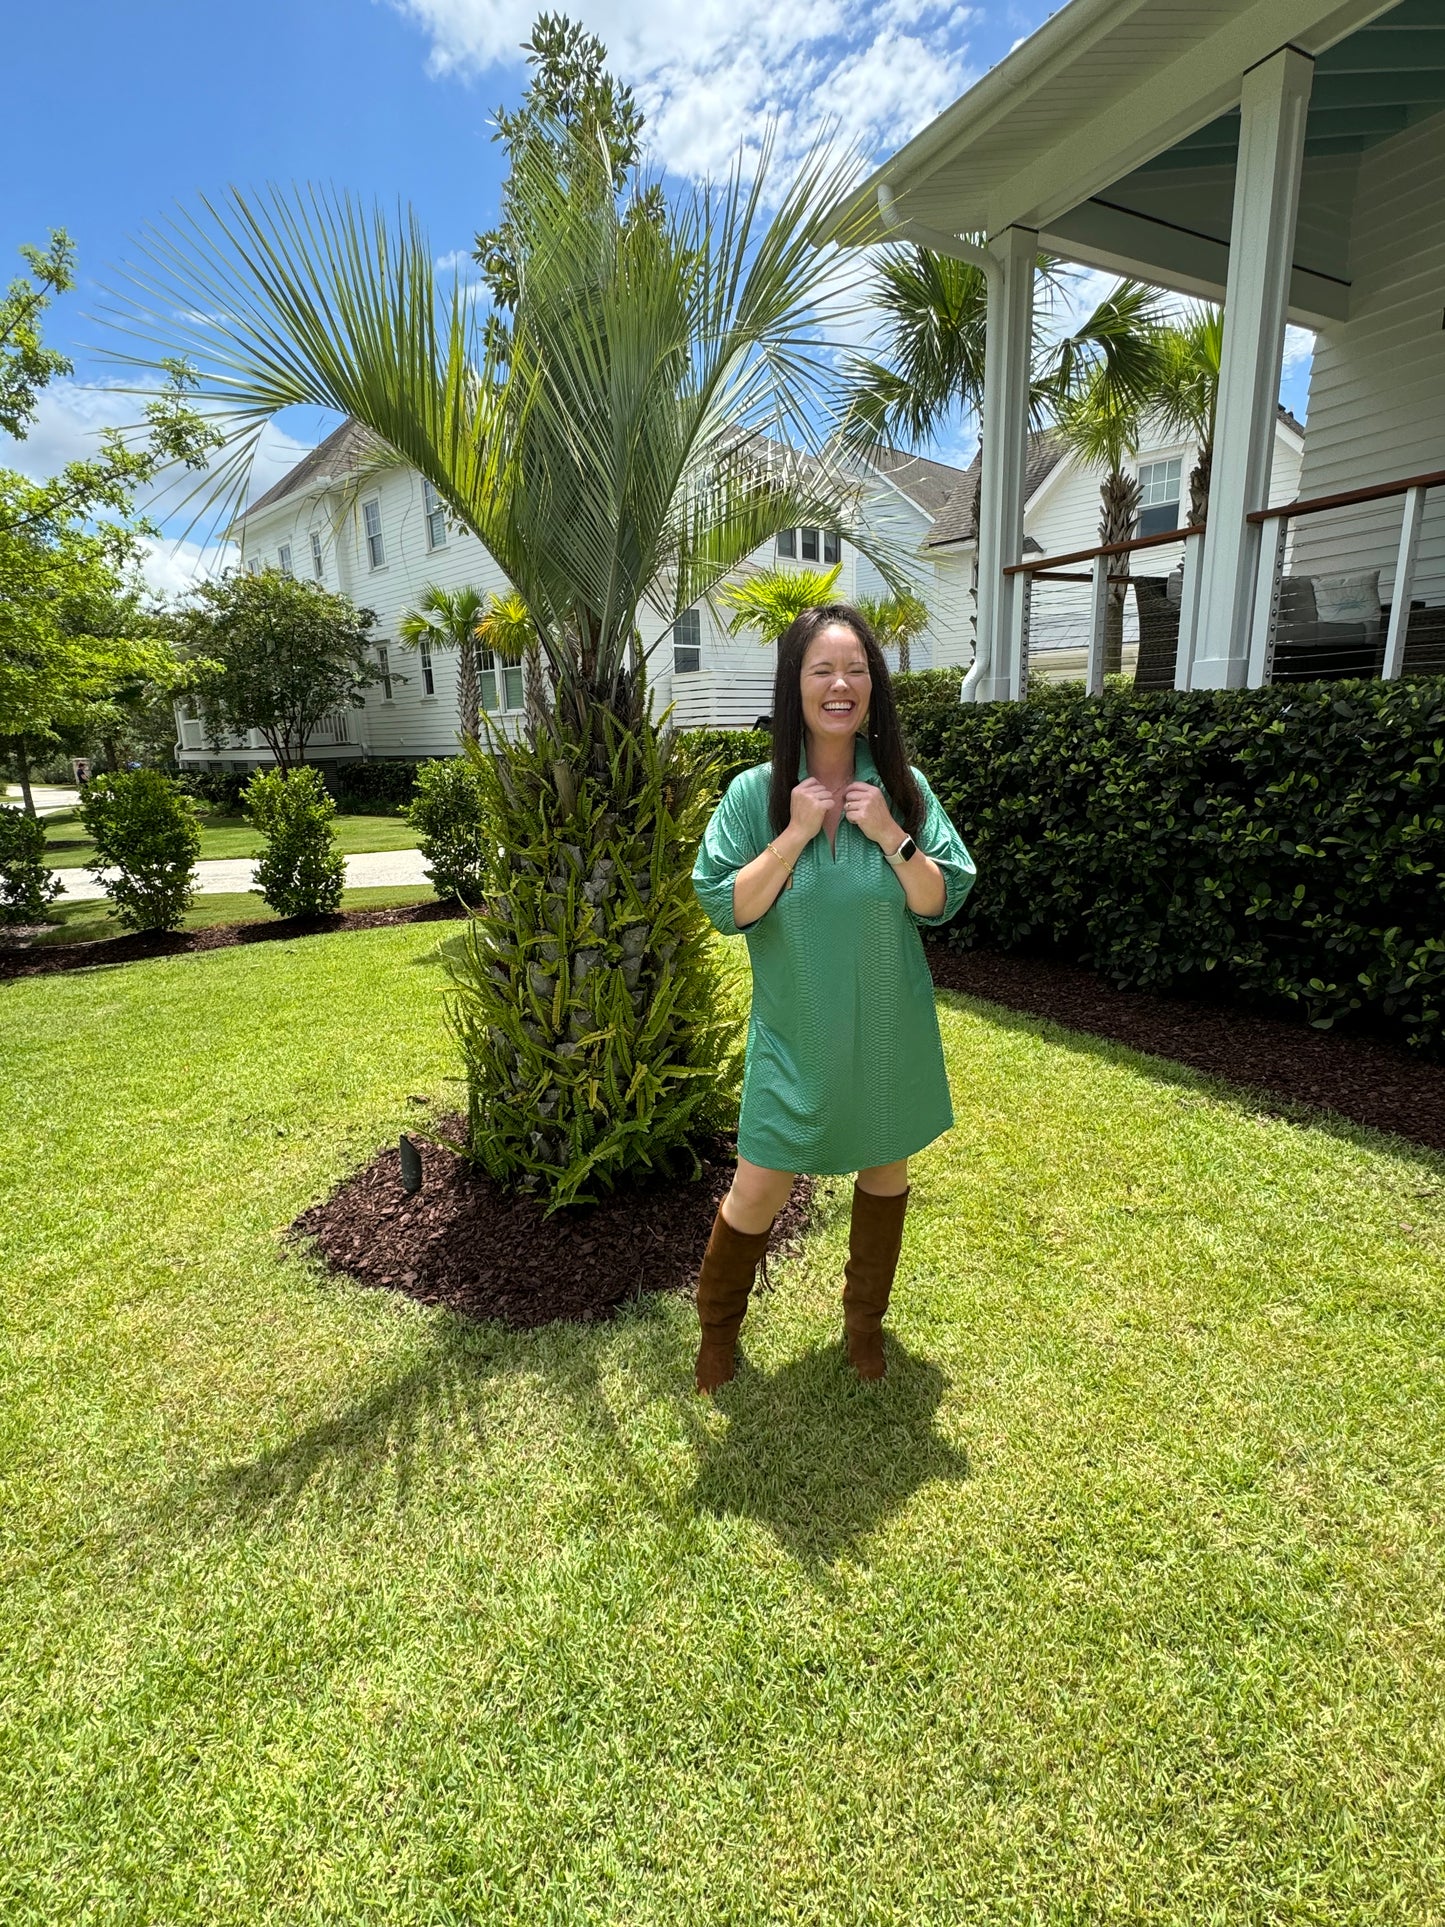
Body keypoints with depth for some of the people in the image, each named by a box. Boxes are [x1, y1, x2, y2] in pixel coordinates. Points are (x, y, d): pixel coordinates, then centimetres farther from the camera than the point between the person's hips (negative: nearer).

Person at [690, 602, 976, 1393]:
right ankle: (718, 1325, 33)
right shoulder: (756, 792, -9)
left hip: (887, 1031, 3)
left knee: (885, 1173, 18)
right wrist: (795, 834, -21)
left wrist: (891, 835, -19)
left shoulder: (905, 789, -4)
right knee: (757, 1193, 4)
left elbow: (940, 902, -5)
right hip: (794, 1034, -2)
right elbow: (726, 908, -13)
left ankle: (864, 1319, 43)